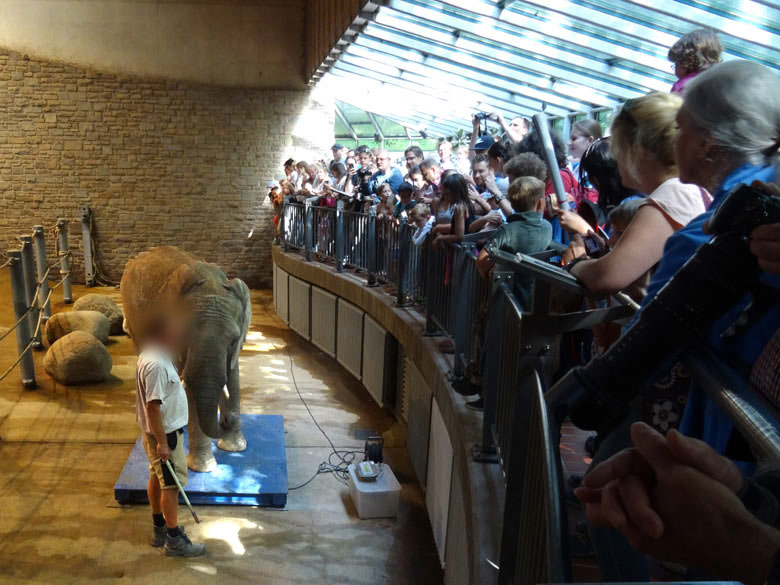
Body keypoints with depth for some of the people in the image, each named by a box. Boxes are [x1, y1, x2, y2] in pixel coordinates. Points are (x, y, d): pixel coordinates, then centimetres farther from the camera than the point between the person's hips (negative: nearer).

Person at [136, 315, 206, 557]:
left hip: (162, 430, 11)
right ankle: (174, 540, 8)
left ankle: (160, 529, 35)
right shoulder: (156, 365, -28)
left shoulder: (156, 356, 6)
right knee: (172, 484, -2)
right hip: (164, 433, -11)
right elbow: (152, 406, -28)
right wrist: (162, 442, -25)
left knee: (157, 478, 20)